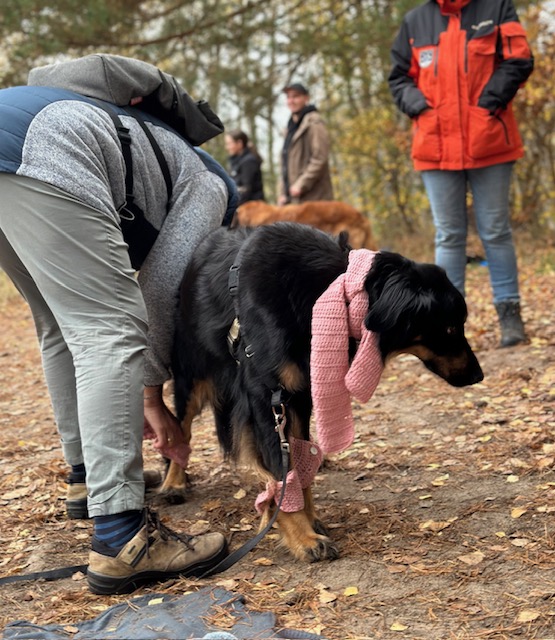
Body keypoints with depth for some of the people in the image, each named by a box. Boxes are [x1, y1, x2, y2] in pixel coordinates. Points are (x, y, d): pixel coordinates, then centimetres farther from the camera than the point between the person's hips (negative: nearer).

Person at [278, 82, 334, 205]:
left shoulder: (314, 122, -6)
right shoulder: (292, 126, 21)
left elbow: (320, 158, -16)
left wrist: (301, 185, -18)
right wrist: (283, 192, 15)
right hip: (293, 198, 9)